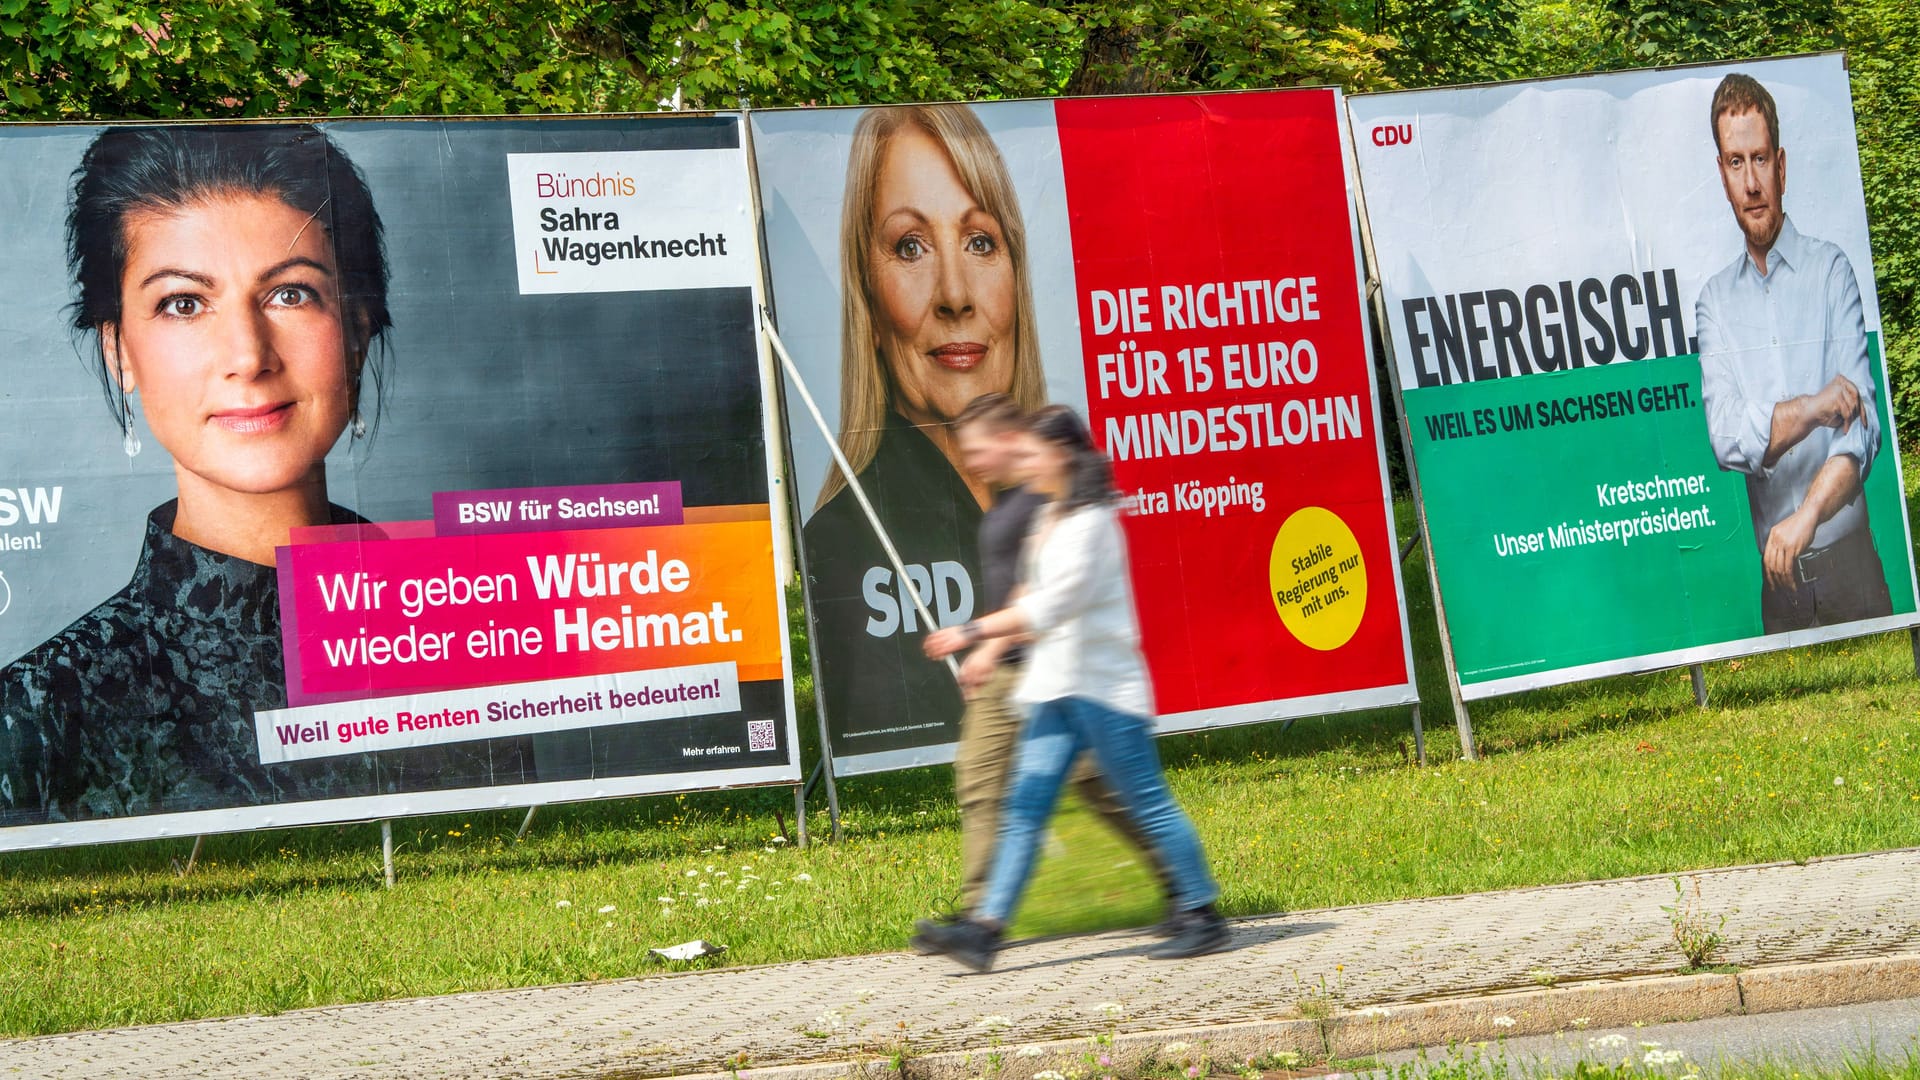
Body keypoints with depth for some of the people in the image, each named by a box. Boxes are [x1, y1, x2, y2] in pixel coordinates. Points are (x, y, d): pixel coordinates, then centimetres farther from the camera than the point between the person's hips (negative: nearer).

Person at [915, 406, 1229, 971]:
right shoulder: (1051, 518, 15)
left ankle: (1202, 916, 9)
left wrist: (973, 632, -21)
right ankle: (984, 930, -5)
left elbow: (1053, 604, -20)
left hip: (1101, 686, -9)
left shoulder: (1089, 521, -13)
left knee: (1148, 803, -2)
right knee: (1023, 808, 0)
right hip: (1055, 688, 9)